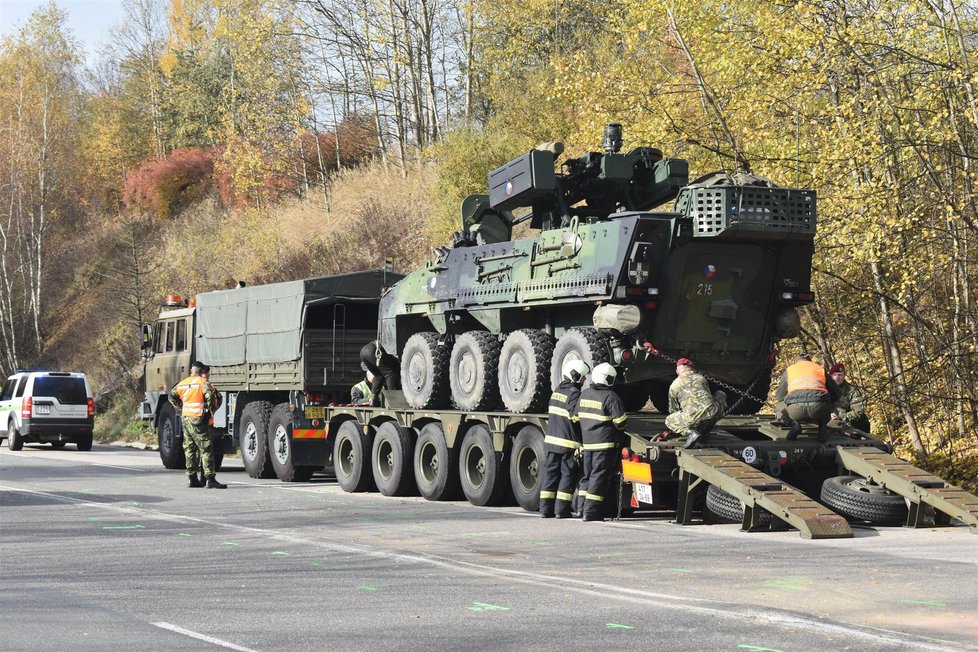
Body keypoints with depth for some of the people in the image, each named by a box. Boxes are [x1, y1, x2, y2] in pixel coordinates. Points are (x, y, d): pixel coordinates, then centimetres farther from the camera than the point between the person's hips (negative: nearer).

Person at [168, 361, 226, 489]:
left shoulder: (183, 383, 12)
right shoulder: (203, 383, -10)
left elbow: (172, 396, 22)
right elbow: (210, 395, -24)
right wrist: (212, 410, -11)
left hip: (185, 418, 7)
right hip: (198, 420, -7)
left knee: (190, 449, 13)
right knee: (206, 450, -7)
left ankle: (192, 478, 16)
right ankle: (210, 480, -12)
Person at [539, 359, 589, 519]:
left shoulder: (557, 391, 13)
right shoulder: (574, 393, -12)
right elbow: (575, 417, -19)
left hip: (551, 440, 7)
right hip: (568, 442, -7)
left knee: (550, 473, 10)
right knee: (567, 475, 1)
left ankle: (546, 508, 11)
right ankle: (561, 509, 1)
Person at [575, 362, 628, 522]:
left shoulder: (584, 394, 8)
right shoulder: (610, 396, -14)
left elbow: (578, 417, 17)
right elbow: (620, 422, -13)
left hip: (586, 442, 6)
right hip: (604, 443, -6)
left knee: (588, 476, 16)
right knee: (599, 477, -3)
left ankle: (583, 508, 17)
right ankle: (591, 511, -5)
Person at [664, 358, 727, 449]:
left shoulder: (674, 385, 20)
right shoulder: (701, 378, 26)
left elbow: (673, 410, 31)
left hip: (693, 418, -2)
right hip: (713, 413, 2)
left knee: (669, 421, 28)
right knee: (721, 395, 36)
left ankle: (690, 432, -4)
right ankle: (705, 432, 25)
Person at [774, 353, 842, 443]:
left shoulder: (790, 369, 29)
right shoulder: (820, 369, 31)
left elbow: (780, 395, 28)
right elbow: (837, 393, 32)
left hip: (795, 408, -1)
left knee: (779, 409, 32)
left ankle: (793, 423, 0)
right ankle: (822, 427, 6)